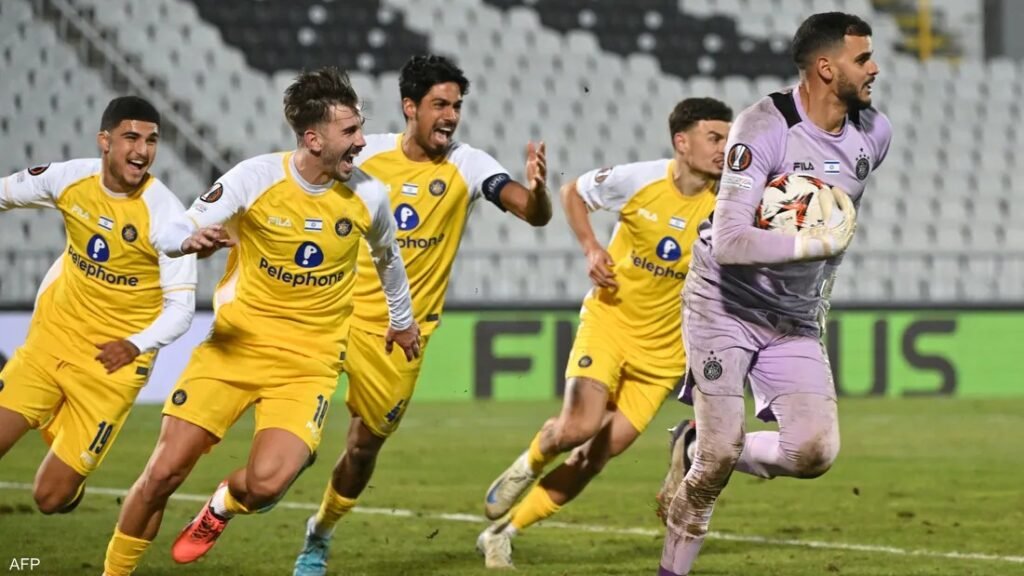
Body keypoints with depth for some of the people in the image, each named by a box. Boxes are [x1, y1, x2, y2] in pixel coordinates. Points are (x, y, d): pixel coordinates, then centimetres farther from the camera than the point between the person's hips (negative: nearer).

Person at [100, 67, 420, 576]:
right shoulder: (255, 178, -13)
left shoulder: (367, 196, -5)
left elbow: (387, 256, 17)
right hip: (236, 343, 0)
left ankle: (221, 508, 17)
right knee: (164, 472, -7)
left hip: (309, 362, 1)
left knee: (265, 484, -20)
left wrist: (402, 320, 30)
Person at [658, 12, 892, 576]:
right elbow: (729, 243, -32)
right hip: (725, 308, -6)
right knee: (720, 456, -10)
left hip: (795, 320, 6)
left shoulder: (874, 133, -2)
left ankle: (702, 452, 15)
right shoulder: (763, 129, -22)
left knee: (814, 452, -11)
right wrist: (819, 243, -30)